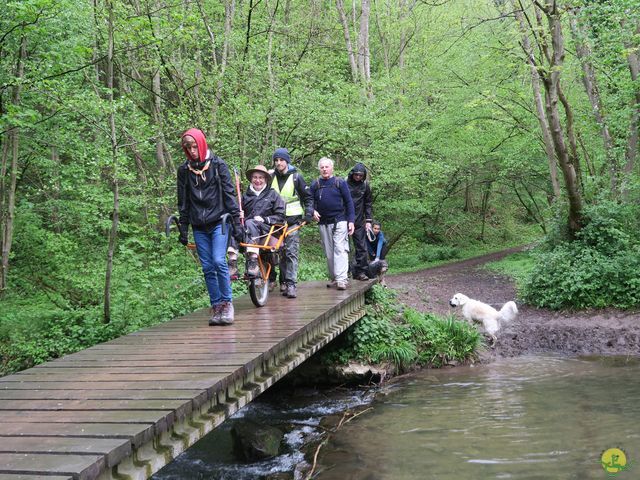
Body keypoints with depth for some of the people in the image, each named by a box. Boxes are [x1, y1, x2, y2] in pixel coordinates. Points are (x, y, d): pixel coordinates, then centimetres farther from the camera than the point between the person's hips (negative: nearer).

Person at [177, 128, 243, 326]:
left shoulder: (217, 165, -1)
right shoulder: (184, 170, 7)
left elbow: (229, 194, -1)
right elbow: (183, 202, 12)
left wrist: (236, 222, -5)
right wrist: (183, 229, 10)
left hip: (218, 222, -3)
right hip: (199, 226, 3)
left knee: (219, 261, -17)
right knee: (207, 267, 2)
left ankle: (227, 303, -5)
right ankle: (216, 306, 9)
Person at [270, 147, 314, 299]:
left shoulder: (296, 177, 1)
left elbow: (308, 197, 6)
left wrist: (308, 213, -6)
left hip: (293, 220, -3)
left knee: (291, 252, -11)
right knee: (281, 253, 6)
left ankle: (291, 284, -14)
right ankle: (283, 282, 15)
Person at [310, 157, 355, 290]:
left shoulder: (340, 182, 3)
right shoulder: (315, 185, 10)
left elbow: (349, 202, 3)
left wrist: (351, 221, -4)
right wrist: (313, 211, -9)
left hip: (340, 222, -4)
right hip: (323, 223, 4)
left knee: (340, 250, -13)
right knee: (329, 253, 8)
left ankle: (341, 279, -18)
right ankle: (333, 278, 16)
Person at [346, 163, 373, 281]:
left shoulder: (365, 185, 4)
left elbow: (368, 203, 11)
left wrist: (368, 220, 5)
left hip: (359, 221, 3)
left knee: (361, 247, 3)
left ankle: (360, 271, 9)